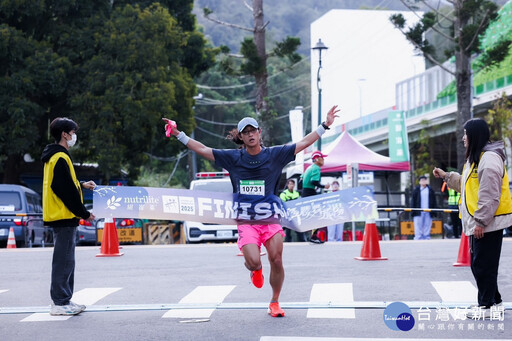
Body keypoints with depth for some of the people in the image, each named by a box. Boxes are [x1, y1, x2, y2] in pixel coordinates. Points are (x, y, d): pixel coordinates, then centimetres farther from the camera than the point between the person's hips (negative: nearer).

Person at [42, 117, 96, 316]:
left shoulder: (55, 157, 16)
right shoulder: (60, 158, -16)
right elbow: (66, 190, -19)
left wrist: (81, 185, 17)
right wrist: (84, 213, -13)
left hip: (61, 217, 11)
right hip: (64, 217, -11)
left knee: (65, 260, 14)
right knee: (64, 260, -7)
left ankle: (64, 300, 19)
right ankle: (60, 303, -4)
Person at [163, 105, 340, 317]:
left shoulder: (274, 155, 4)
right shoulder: (233, 158, 5)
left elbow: (303, 144, 5)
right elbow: (202, 149, 7)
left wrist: (325, 125, 0)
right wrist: (178, 134, 4)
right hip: (246, 220, -1)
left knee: (276, 261, -7)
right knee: (253, 262, -16)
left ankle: (274, 302, 14)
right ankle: (255, 270, 24)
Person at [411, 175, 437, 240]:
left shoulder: (430, 190, 13)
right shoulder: (416, 190, 8)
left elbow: (434, 201, 14)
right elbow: (413, 201, 5)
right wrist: (413, 211, -3)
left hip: (428, 212, 2)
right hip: (419, 212, -2)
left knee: (427, 226, 2)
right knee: (418, 227, -6)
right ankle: (418, 239, -4)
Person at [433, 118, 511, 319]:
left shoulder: (489, 158, -16)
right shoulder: (475, 158, 17)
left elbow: (490, 194, -21)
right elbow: (467, 185, 26)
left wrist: (480, 221, -21)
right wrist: (446, 176, 25)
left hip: (488, 223, -10)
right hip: (477, 223, 10)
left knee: (484, 264, -4)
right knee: (478, 264, 14)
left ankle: (486, 305, 3)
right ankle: (494, 301, 23)